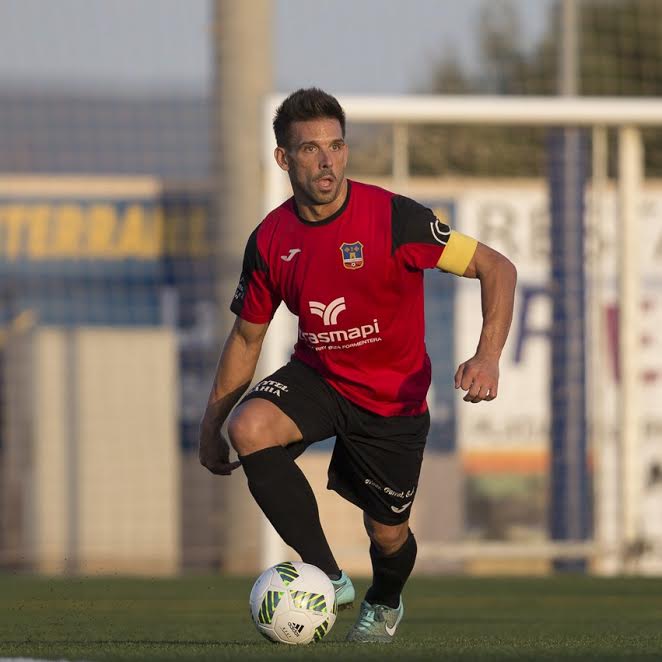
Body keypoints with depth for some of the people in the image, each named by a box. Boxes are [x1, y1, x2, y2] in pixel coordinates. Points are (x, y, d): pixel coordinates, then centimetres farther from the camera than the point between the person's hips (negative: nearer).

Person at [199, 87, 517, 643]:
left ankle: (385, 603, 47)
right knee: (249, 428, -28)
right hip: (317, 375, 2)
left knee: (388, 533, 6)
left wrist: (488, 358, -34)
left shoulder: (393, 218, -21)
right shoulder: (271, 240, -8)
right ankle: (326, 576, -17)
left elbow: (497, 268, -19)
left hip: (393, 399, -2)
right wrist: (213, 424, 6)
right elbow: (247, 335, 7)